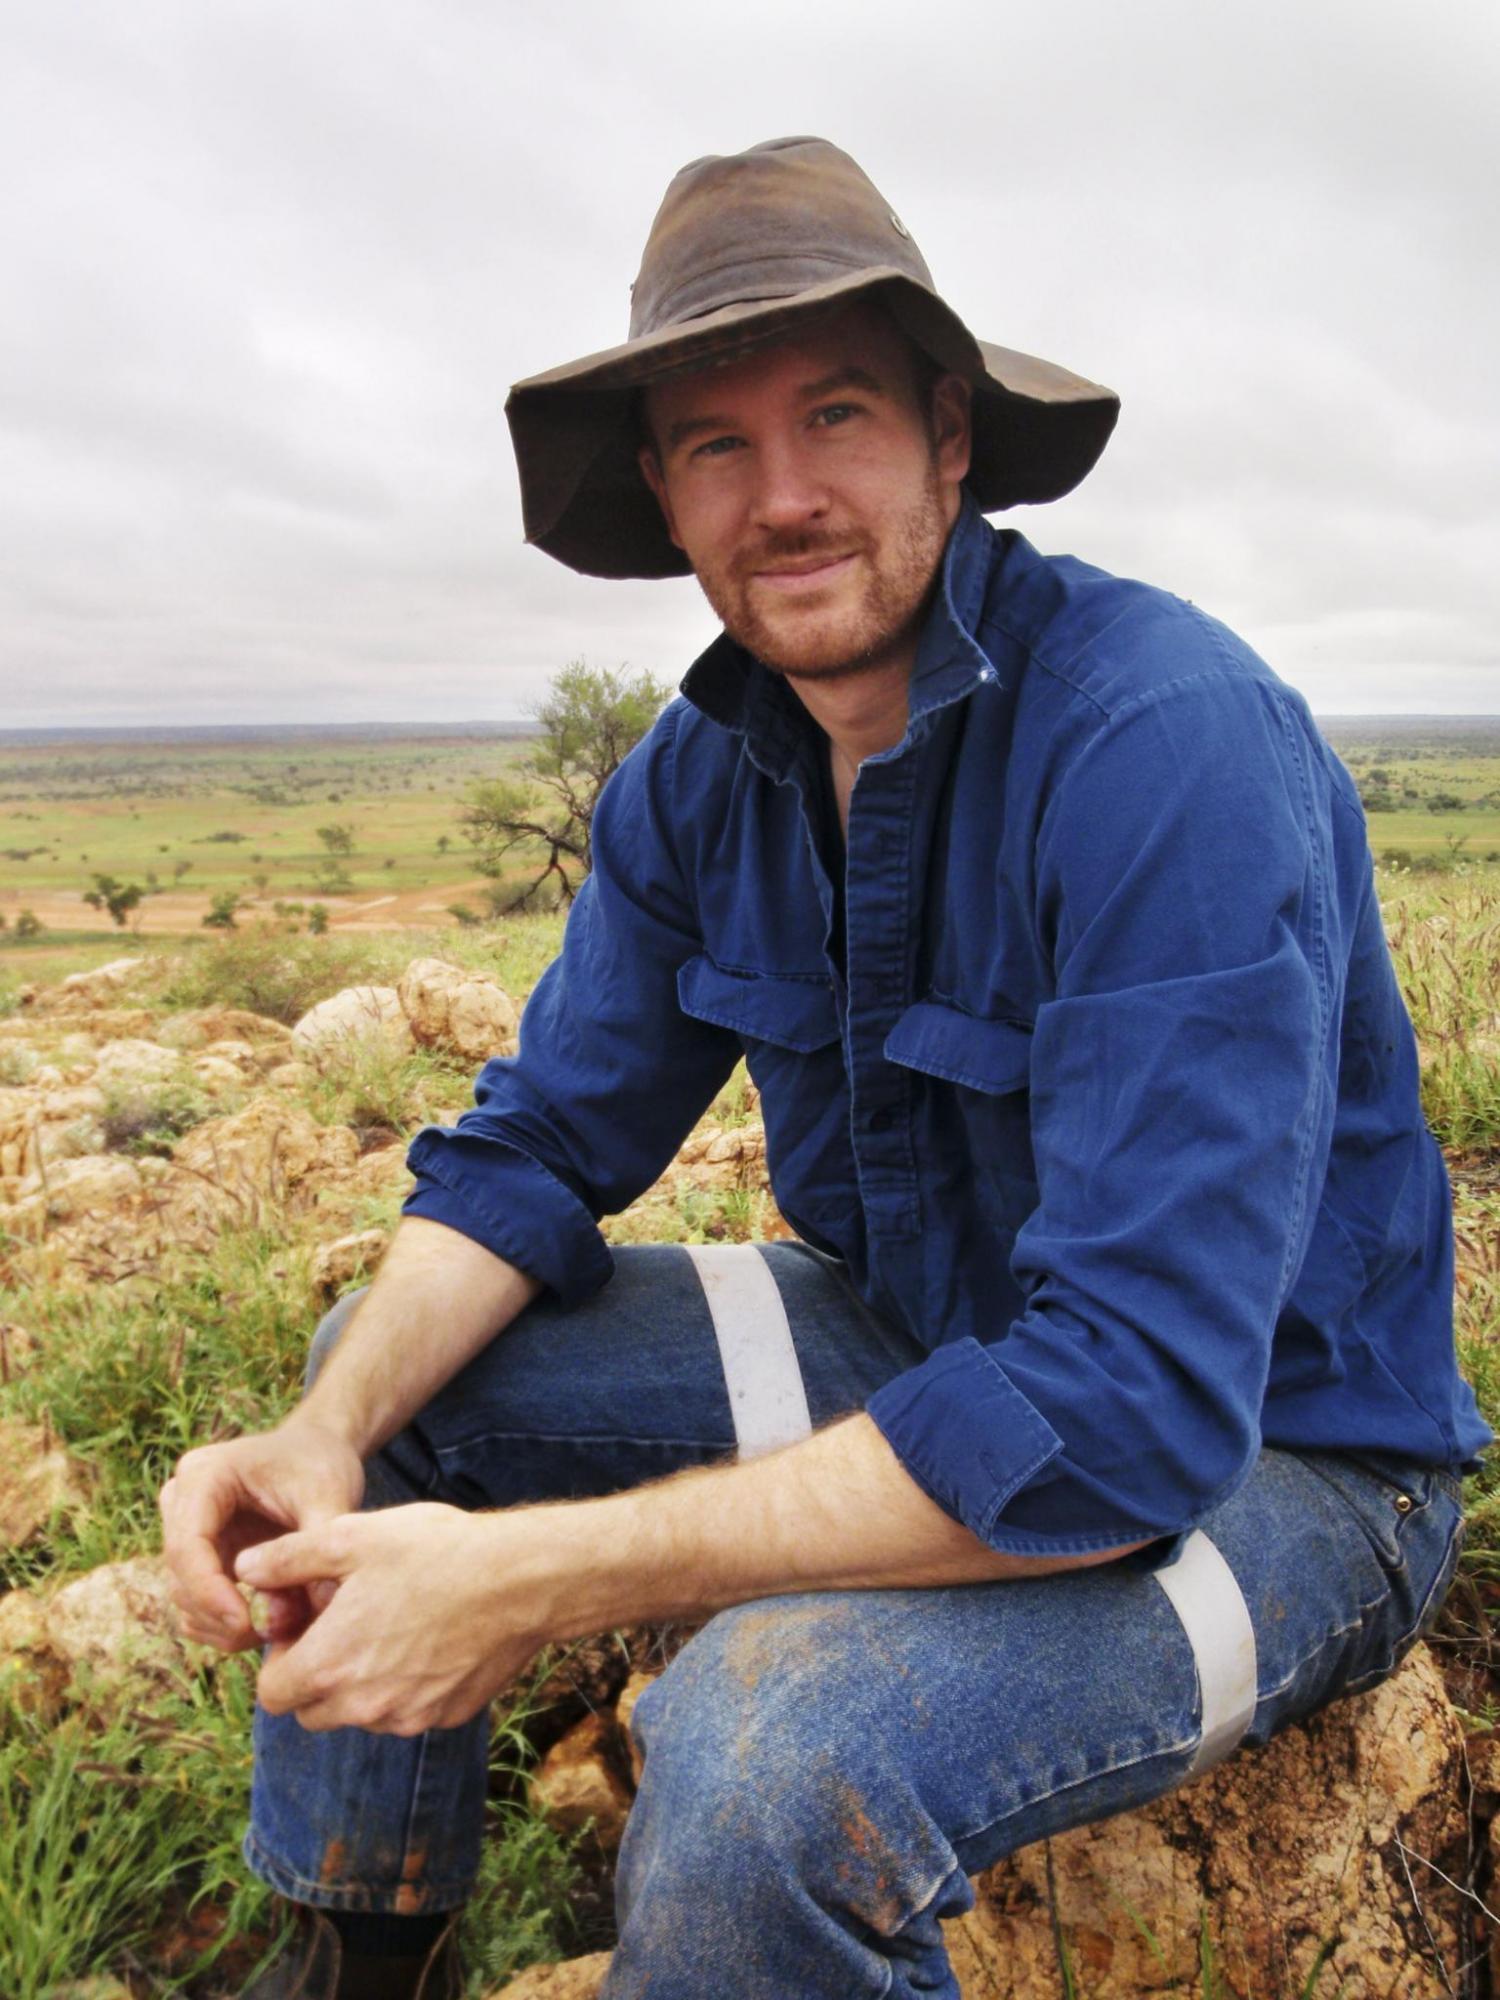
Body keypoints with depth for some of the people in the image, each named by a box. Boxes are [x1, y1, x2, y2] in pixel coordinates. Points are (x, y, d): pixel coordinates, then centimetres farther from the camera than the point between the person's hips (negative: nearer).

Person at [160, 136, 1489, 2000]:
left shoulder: (1166, 741, -28)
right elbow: (538, 1145, 1)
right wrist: (330, 1429, -19)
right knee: (385, 1364, 4)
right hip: (920, 1347, 7)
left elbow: (1130, 1407, -34)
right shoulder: (698, 775, -3)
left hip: (1265, 1455, -7)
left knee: (771, 1740, -36)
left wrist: (529, 1580, -32)